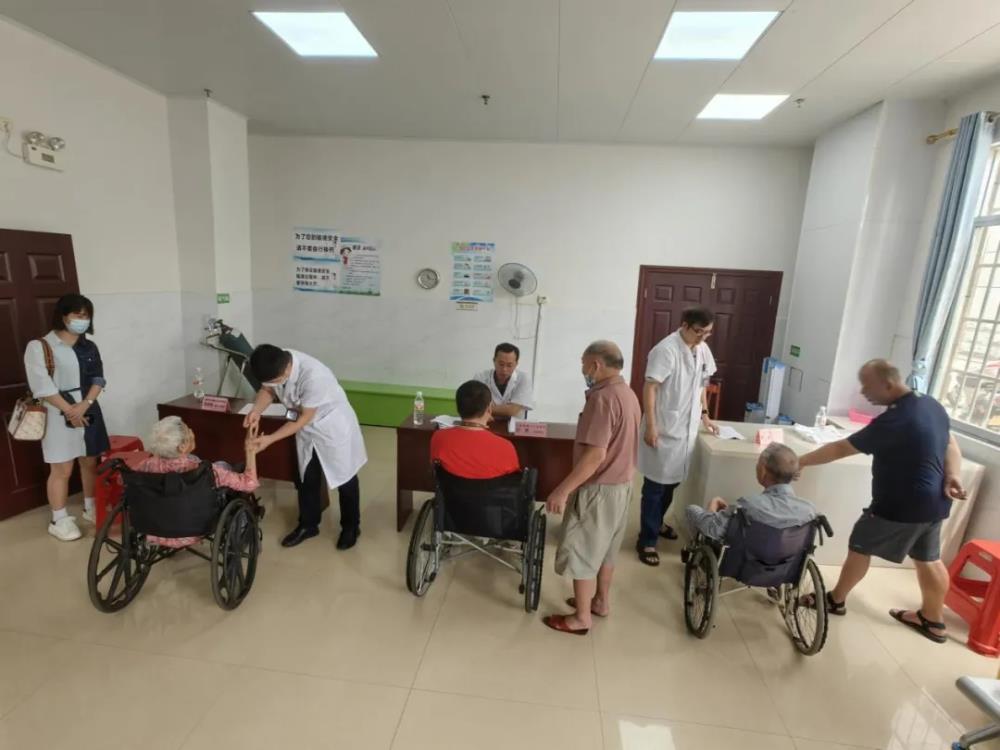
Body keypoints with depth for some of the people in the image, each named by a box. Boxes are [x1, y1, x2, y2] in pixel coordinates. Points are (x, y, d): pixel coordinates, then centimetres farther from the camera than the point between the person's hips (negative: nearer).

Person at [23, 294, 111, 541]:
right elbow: (41, 386, -12)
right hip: (58, 414, -5)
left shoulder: (89, 347, 8)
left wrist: (84, 405, -11)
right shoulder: (40, 346, -7)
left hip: (88, 412, 5)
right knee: (62, 470, -1)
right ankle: (59, 521, 12)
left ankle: (90, 508, 28)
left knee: (90, 463, 13)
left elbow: (98, 379, 4)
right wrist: (68, 410, -15)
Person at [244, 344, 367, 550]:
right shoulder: (276, 366, -20)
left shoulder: (313, 376, -39)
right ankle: (308, 525, 37)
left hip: (333, 425, -6)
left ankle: (351, 527, 30)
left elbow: (304, 419, -27)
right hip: (307, 427, 6)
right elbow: (267, 390, 1)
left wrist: (270, 439, -25)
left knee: (344, 477, 10)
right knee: (306, 477, 16)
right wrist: (256, 411, -19)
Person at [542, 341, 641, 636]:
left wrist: (563, 490, -26)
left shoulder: (603, 397, -24)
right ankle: (600, 601, 38)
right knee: (605, 548, 23)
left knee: (580, 552, 6)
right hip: (621, 485, 10)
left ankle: (580, 618, 19)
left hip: (598, 489, -9)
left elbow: (595, 454, -29)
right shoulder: (628, 394, 7)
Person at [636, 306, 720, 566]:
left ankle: (656, 523, 40)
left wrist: (704, 414, 13)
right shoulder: (666, 350, -19)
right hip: (664, 430, -8)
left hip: (687, 429, 8)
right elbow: (650, 388, -20)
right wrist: (650, 426, -23)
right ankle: (646, 540, 13)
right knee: (656, 485, 1)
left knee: (672, 482, 19)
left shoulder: (703, 350, 6)